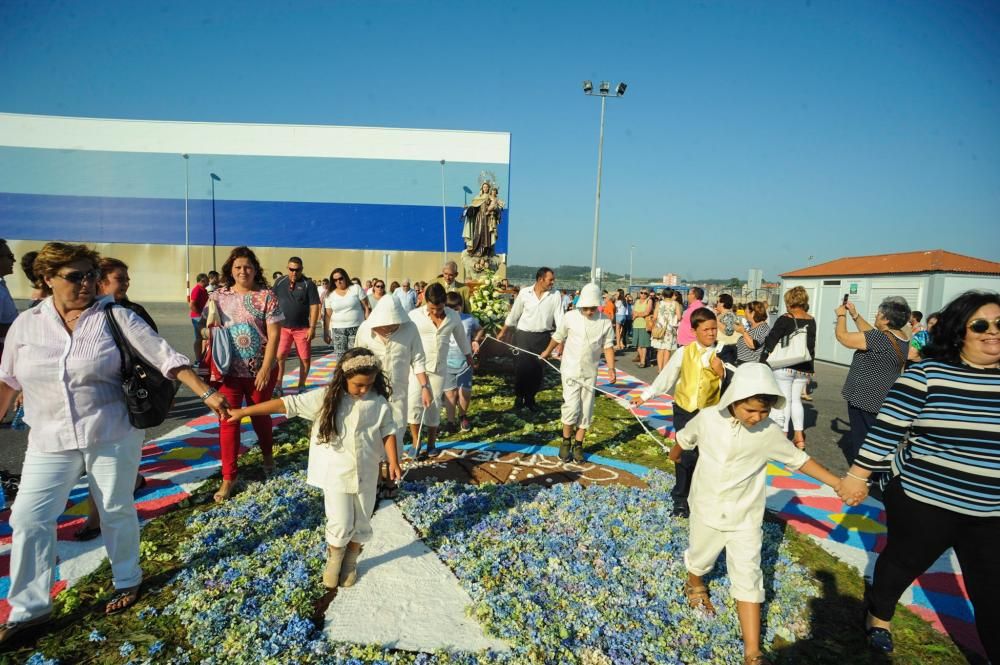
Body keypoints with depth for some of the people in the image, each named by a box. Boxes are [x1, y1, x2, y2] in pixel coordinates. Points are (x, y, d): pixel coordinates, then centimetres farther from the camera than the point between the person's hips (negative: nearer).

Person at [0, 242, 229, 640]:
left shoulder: (115, 317, -9)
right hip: (51, 441, 3)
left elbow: (167, 358, -13)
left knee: (117, 511, 10)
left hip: (112, 435, -3)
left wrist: (206, 393, -20)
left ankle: (128, 581, 32)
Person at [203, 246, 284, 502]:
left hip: (260, 370, -2)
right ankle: (228, 477, 13)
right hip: (228, 371, 2)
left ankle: (267, 455, 42)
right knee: (228, 421, 2)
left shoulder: (266, 296, -7)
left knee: (260, 416, 16)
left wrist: (266, 369, -15)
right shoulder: (218, 296, 2)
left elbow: (274, 335, -10)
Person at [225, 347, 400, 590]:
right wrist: (244, 411, -12)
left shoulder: (379, 403, -8)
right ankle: (334, 561, 35)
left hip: (367, 475, 2)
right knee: (340, 524, 5)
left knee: (361, 523, 15)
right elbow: (287, 404, -13)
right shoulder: (326, 398, -12)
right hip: (336, 474, -1)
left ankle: (350, 562, 40)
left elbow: (388, 432, 0)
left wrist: (393, 462, -10)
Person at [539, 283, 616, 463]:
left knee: (586, 410, 7)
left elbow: (608, 346, 1)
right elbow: (558, 337, 7)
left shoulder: (605, 322, -7)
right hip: (570, 369, -2)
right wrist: (547, 352, 21)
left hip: (590, 372, 2)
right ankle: (566, 441, 13)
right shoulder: (570, 317, -9)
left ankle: (578, 444, 21)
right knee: (571, 407, -9)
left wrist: (611, 368, -11)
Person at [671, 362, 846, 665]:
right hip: (707, 508, 1)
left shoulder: (770, 433, -16)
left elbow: (799, 460, -2)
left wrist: (838, 483, -8)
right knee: (700, 557, 22)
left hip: (745, 516, 0)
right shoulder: (708, 418, -18)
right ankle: (694, 584, 58)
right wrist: (674, 455, 23)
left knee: (748, 578, 1)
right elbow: (684, 438, 3)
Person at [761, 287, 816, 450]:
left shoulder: (785, 320, -12)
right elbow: (811, 346, 12)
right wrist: (809, 369, 20)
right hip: (803, 367, 5)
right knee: (796, 399, 16)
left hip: (784, 366, -5)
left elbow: (771, 343, -12)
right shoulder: (811, 321, 4)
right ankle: (799, 436, 15)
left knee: (784, 400, 3)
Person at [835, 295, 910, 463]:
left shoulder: (881, 339, -24)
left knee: (860, 444, 2)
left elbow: (842, 336, -21)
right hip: (880, 400, 9)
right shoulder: (900, 338, 4)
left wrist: (841, 315, -4)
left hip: (865, 400, -9)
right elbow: (870, 333, 20)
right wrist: (854, 314, 17)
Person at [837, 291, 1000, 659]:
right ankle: (879, 613, 44)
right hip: (923, 499, -2)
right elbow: (887, 427, -13)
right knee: (903, 561, 18)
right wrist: (858, 474, -12)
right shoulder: (927, 373, -13)